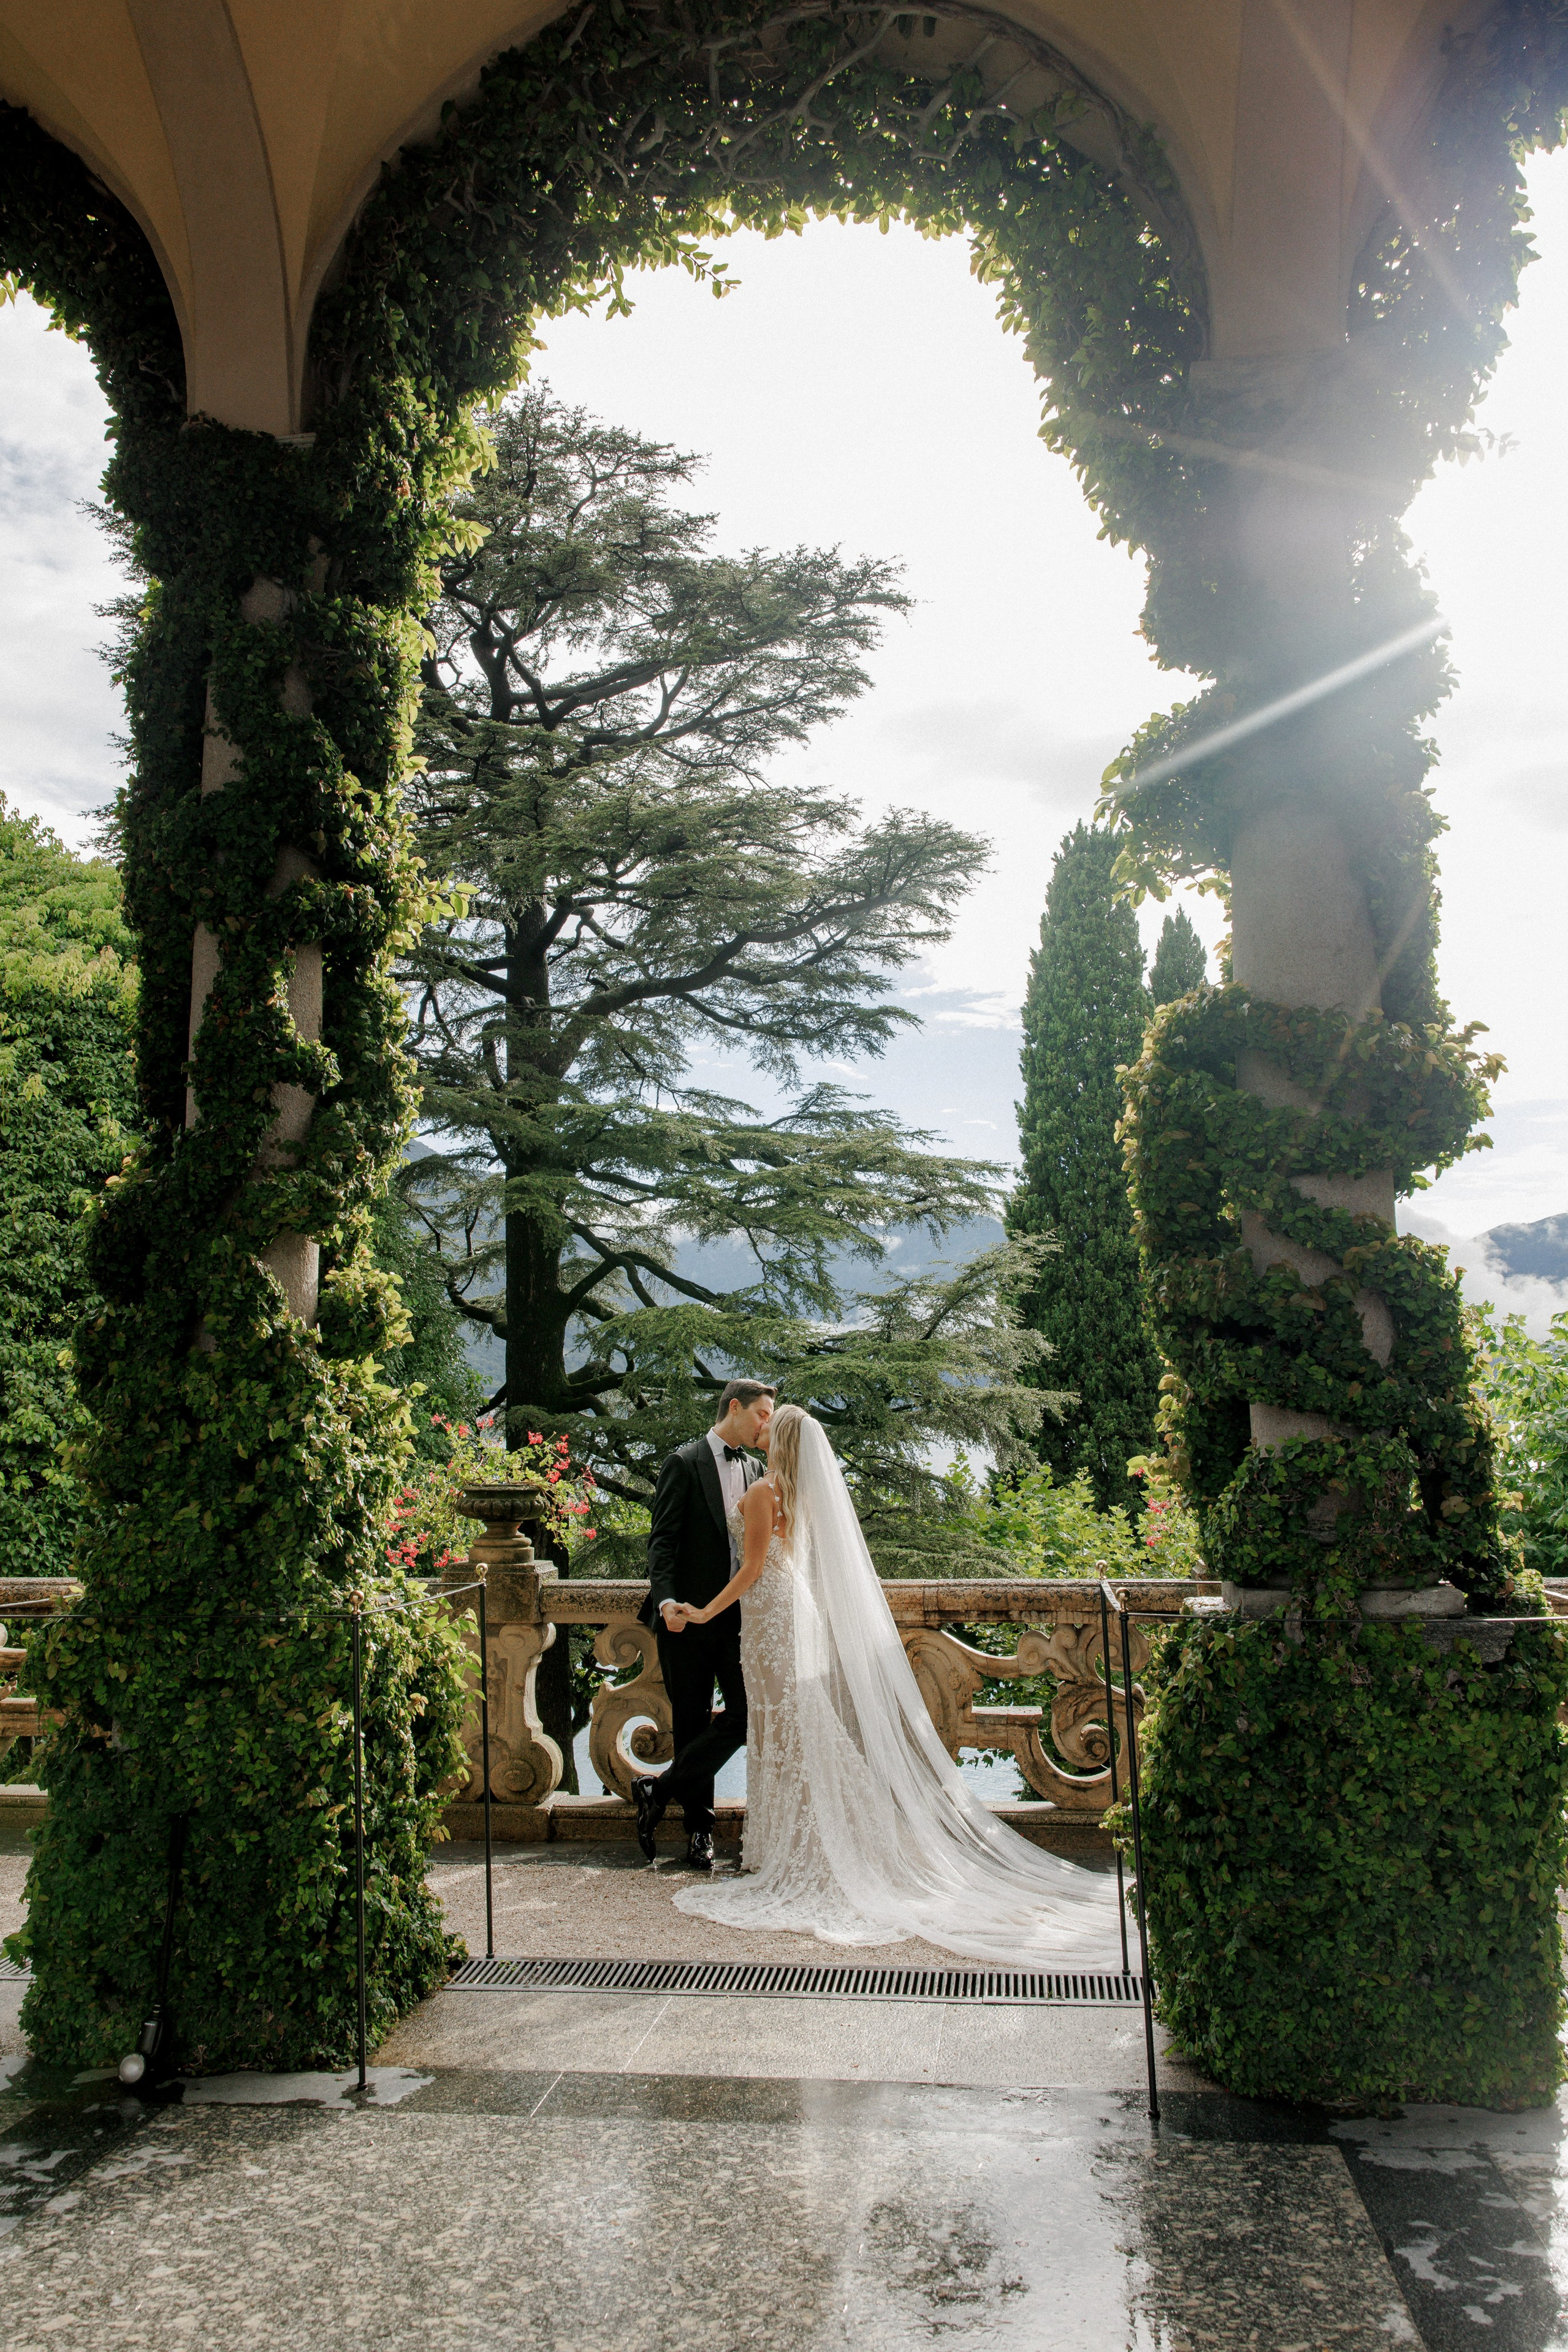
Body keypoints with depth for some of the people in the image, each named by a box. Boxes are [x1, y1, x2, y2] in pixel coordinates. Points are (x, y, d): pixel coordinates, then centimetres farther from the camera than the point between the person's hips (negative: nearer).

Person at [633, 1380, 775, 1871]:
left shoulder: (754, 1469, 13)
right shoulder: (685, 1463, -5)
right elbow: (662, 1540, -11)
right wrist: (666, 1600, -25)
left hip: (740, 1616, 5)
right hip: (689, 1616, -5)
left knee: (745, 1716, -5)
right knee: (692, 1724, 5)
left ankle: (660, 1789, 11)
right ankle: (699, 1828, 21)